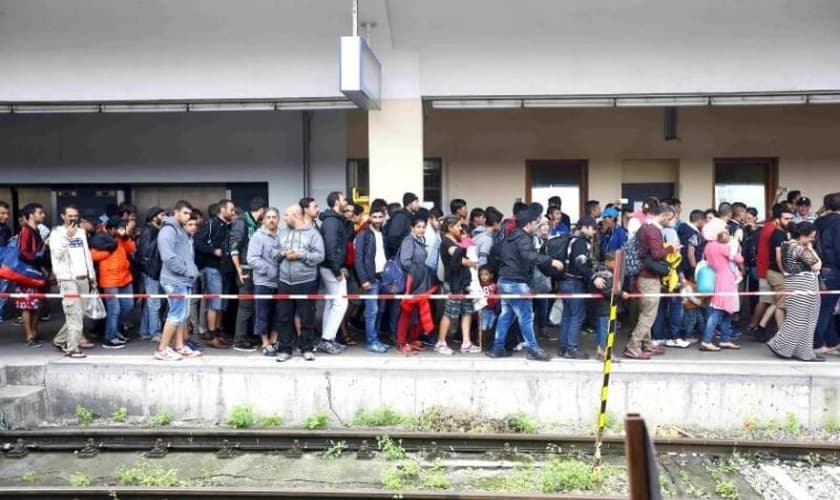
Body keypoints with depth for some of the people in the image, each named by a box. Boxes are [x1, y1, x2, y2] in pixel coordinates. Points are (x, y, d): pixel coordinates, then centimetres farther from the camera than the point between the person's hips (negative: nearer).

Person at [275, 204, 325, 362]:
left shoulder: (313, 233, -2)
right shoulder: (282, 232, 13)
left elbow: (319, 256, -9)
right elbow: (274, 253, 13)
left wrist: (301, 255, -16)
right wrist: (282, 254, -8)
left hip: (306, 282, -4)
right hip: (284, 282, 4)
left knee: (307, 318, 4)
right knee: (284, 317, 6)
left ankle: (307, 348, 16)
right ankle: (285, 349, 16)